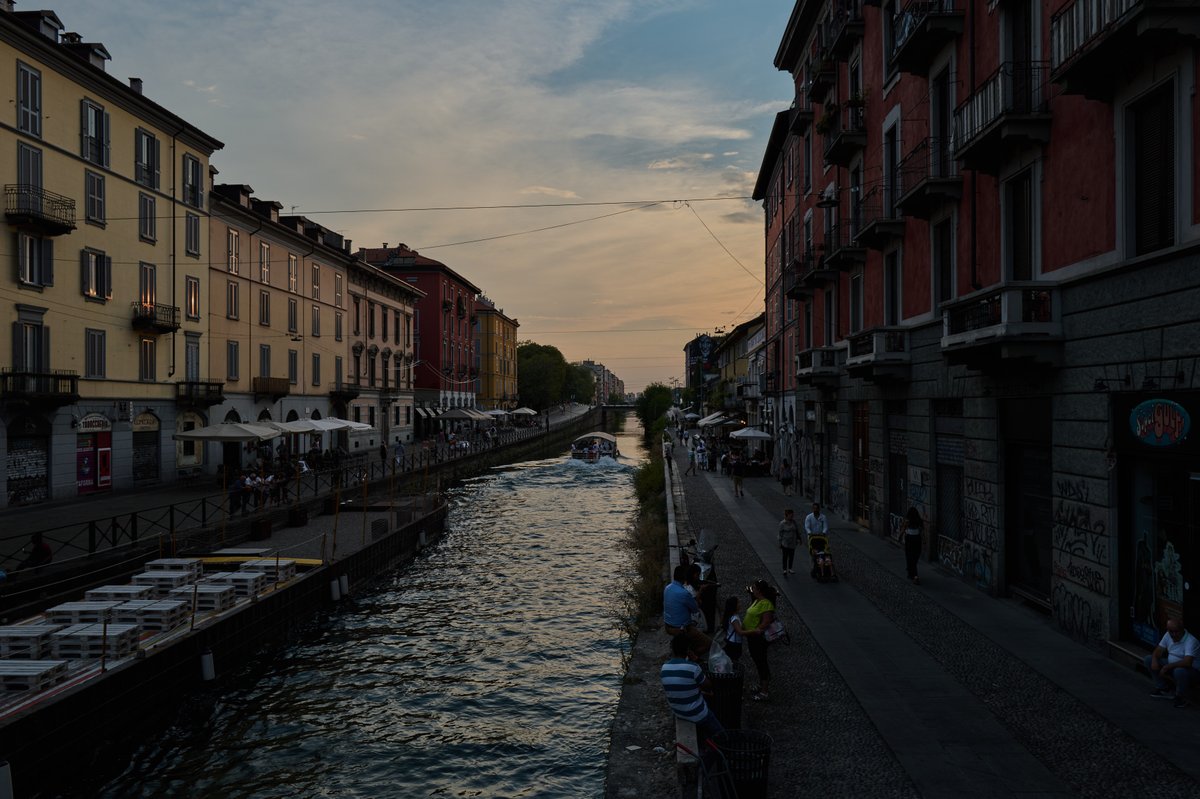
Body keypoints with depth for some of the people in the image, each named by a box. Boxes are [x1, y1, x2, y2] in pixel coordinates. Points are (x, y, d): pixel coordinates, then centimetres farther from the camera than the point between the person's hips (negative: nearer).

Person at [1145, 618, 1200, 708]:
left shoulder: (1191, 641, -27)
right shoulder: (1168, 635, -3)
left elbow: (1187, 663, -38)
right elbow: (1158, 650, 4)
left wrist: (1167, 666, -32)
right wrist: (1154, 660, -19)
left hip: (1190, 669, -8)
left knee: (1179, 671, -41)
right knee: (1148, 659, -3)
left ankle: (1181, 697, -11)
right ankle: (1164, 689, 5)